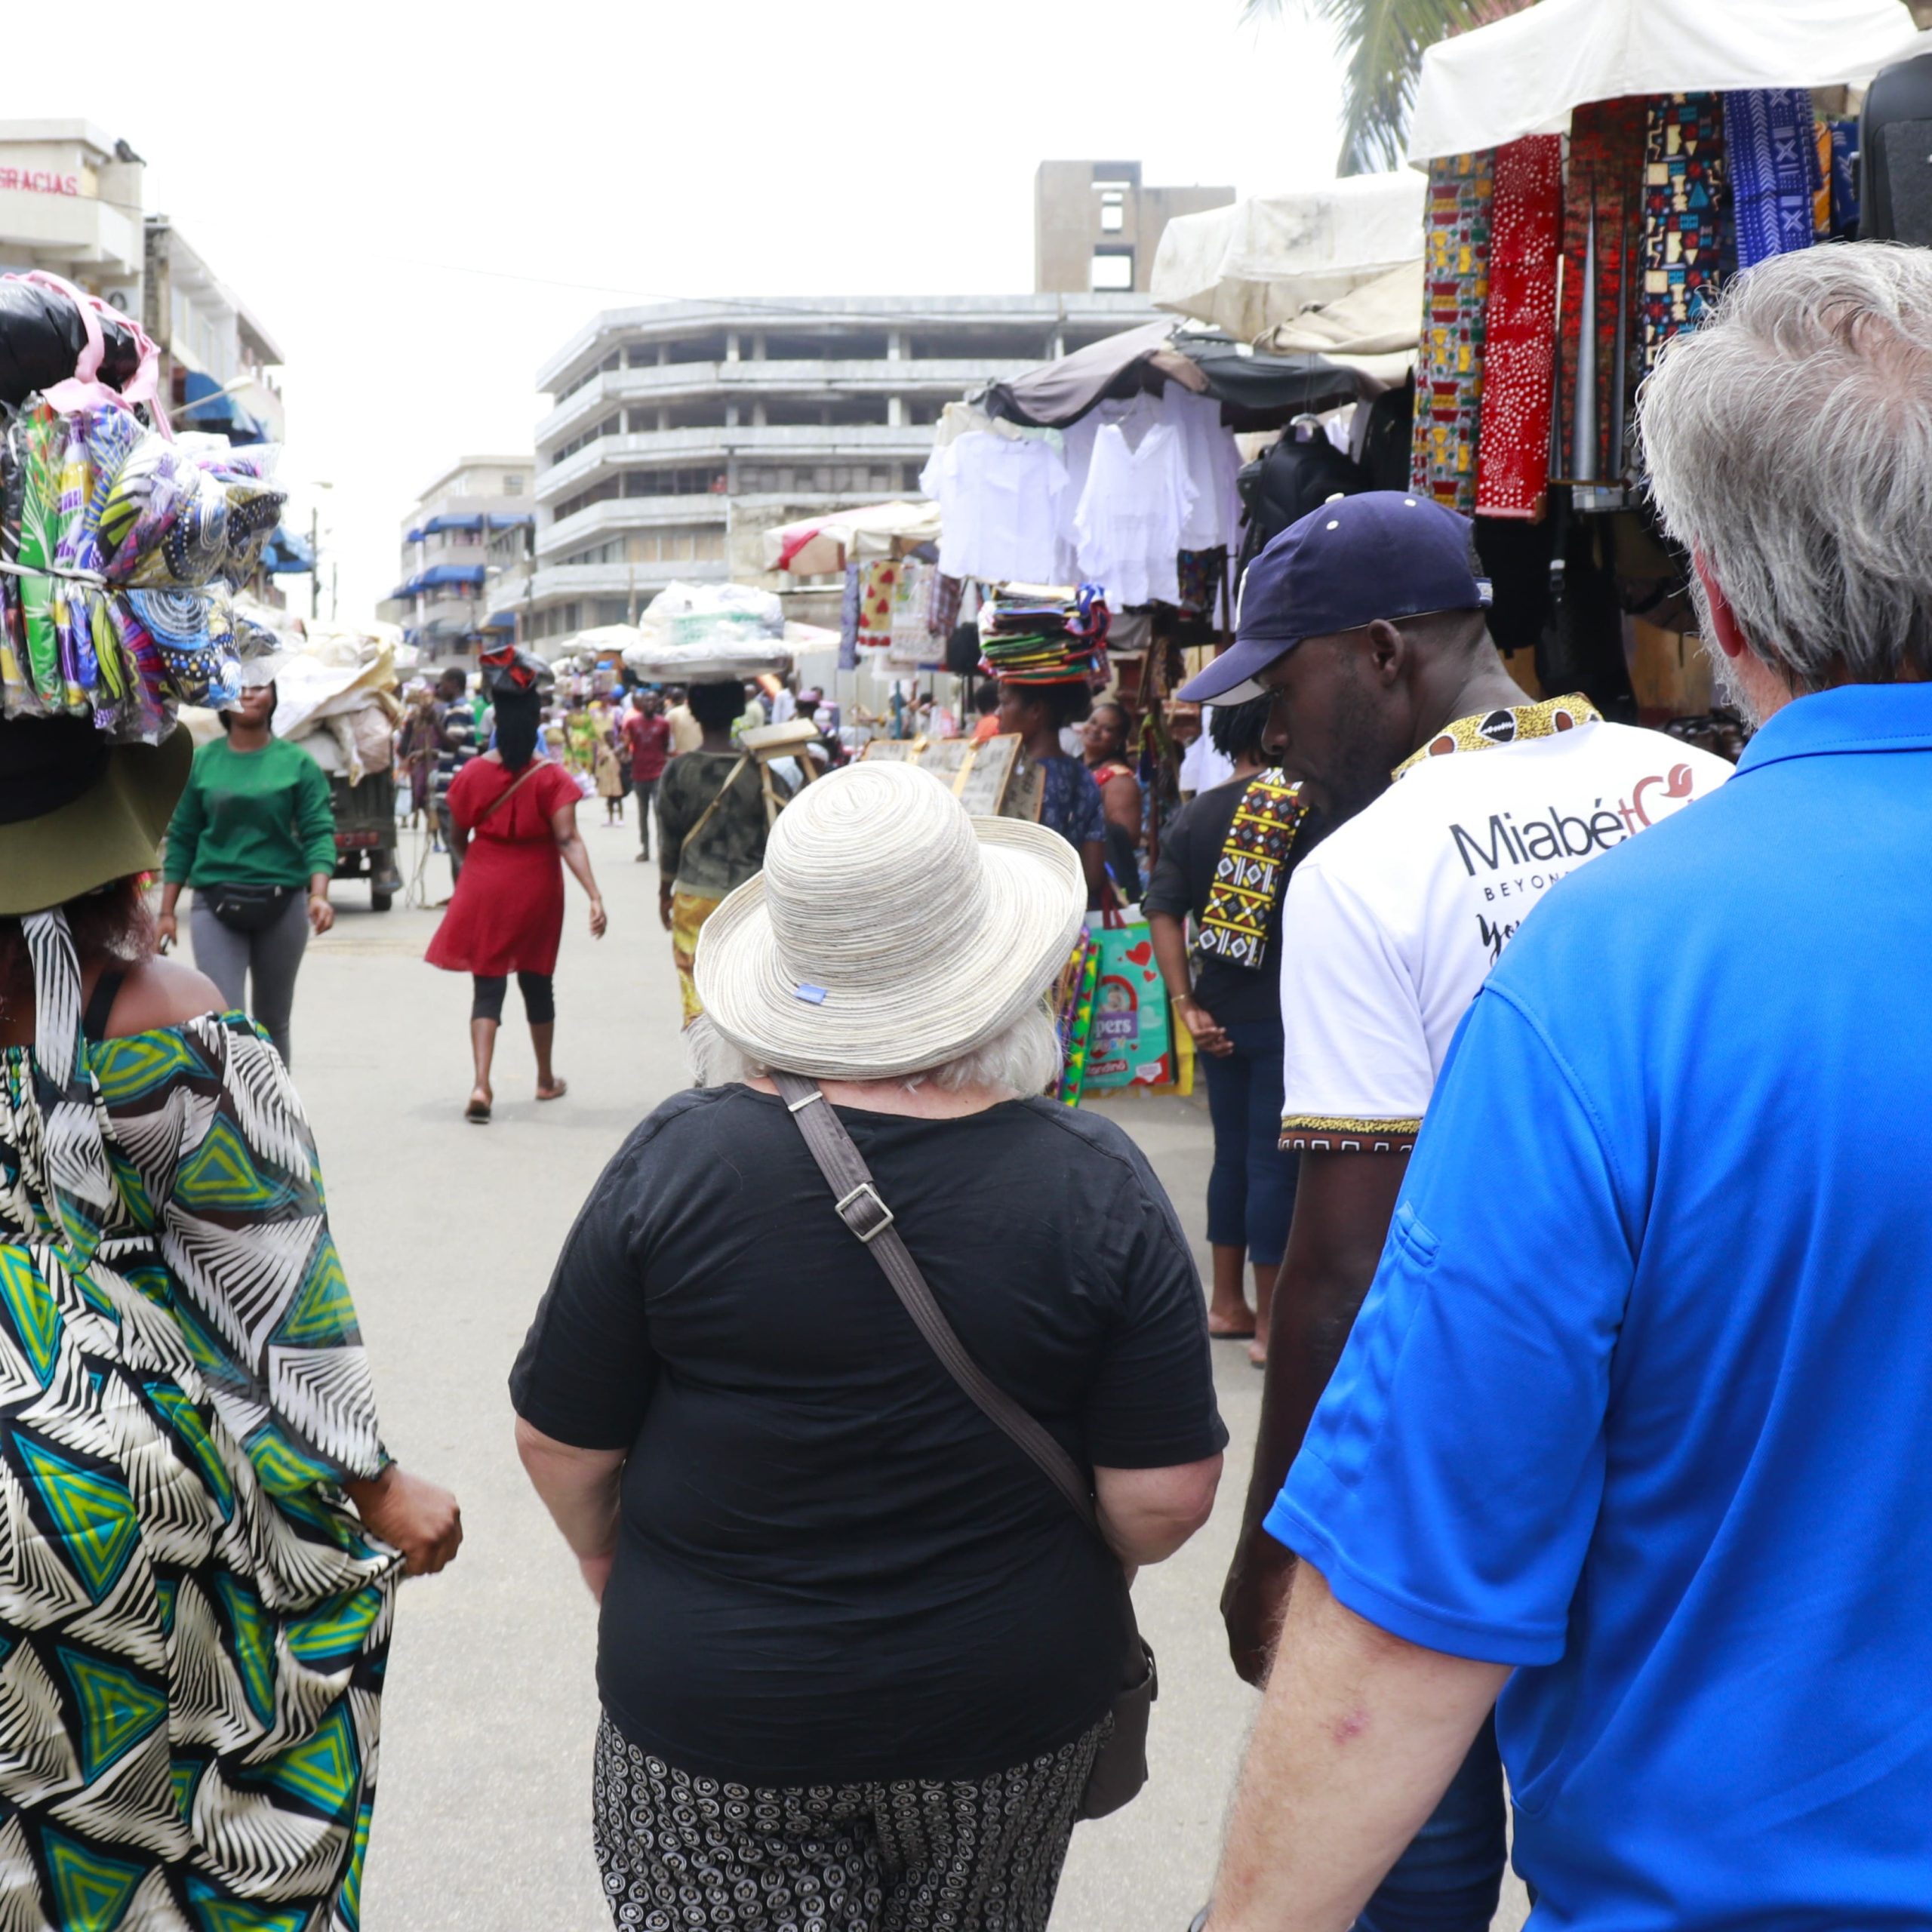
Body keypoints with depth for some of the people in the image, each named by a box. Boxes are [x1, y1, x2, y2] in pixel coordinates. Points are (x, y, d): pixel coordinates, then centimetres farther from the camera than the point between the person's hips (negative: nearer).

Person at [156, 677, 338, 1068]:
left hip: (282, 905, 0)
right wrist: (167, 910, 4)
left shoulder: (297, 763, 1)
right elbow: (182, 839, 8)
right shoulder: (202, 762, 5)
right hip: (216, 904, 0)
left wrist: (319, 894, -19)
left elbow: (318, 833, -3)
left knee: (273, 1020, 12)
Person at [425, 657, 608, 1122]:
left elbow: (458, 835, 5)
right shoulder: (551, 778, -11)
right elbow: (568, 840, -19)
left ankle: (482, 1086, -16)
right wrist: (594, 896, -22)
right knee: (537, 982, 17)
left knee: (487, 987, 2)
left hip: (484, 891, 0)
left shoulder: (474, 773, -6)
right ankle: (546, 1080, 32)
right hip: (536, 892, 0)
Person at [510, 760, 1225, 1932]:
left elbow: (562, 1446, -7)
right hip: (1010, 1705, 2)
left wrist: (619, 1573, 14)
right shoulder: (1095, 1183, -14)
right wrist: (1084, 1576, 9)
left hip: (711, 1709, -1)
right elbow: (1164, 1495, -12)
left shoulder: (676, 1160, -15)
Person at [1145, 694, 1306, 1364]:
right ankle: (1271, 1326, 5)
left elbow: (1163, 913, -1)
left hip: (1221, 1017, 5)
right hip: (1285, 1014, -5)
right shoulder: (1309, 811, -10)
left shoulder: (1195, 816, 5)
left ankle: (1226, 1303, 27)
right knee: (1273, 1161, -1)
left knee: (1233, 1153, 18)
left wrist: (1188, 1006, -2)